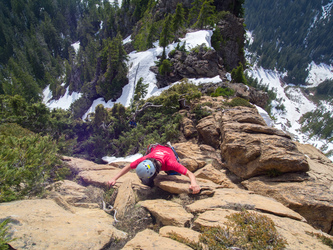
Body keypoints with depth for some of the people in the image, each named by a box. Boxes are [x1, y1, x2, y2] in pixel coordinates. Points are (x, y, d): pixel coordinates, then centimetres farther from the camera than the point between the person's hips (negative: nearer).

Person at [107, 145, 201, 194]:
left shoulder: (170, 163, -51)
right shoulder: (143, 160, -44)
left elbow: (190, 174, -50)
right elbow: (128, 167, -27)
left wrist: (194, 183, -71)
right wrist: (114, 179, -34)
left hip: (169, 151, -1)